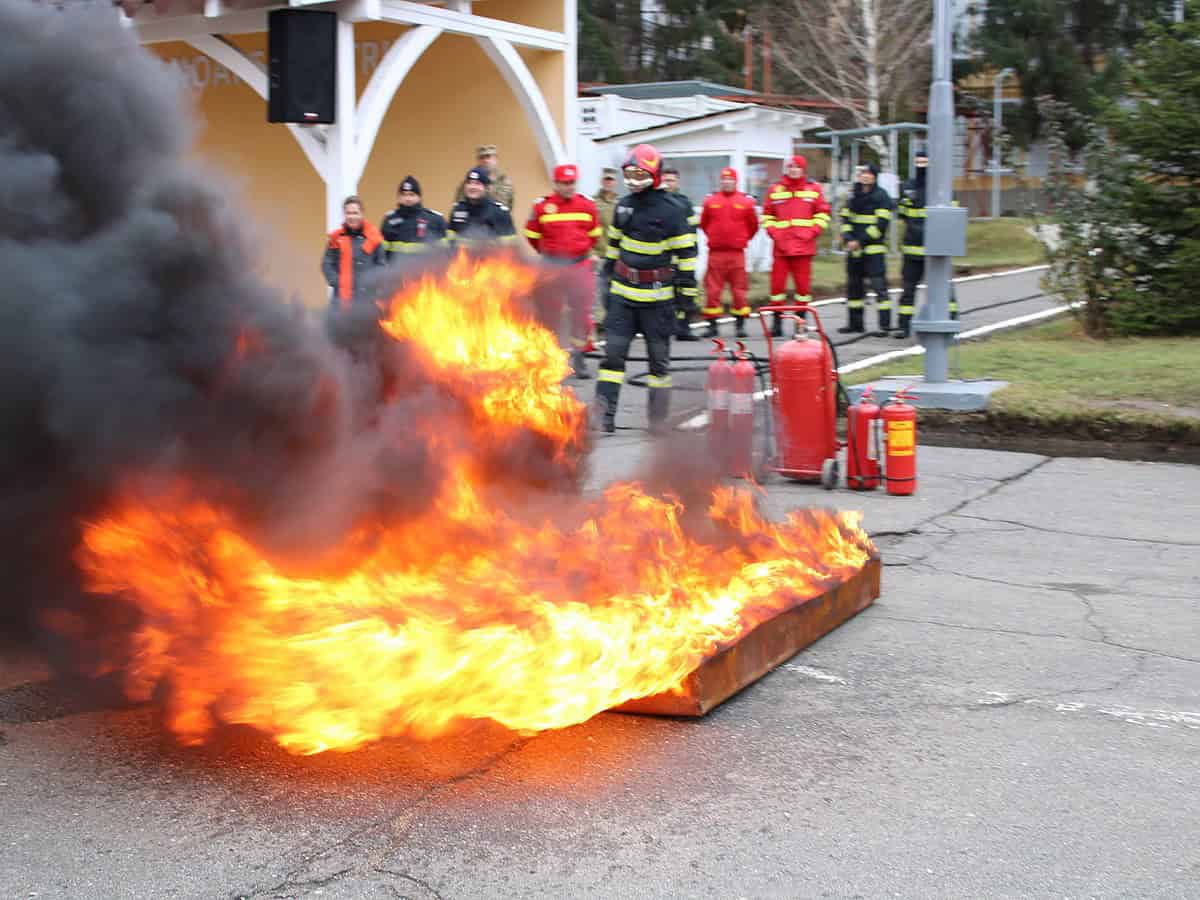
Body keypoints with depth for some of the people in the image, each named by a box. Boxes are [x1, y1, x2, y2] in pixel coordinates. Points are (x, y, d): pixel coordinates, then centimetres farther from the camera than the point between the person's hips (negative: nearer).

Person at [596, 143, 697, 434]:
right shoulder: (623, 206, 9)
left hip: (657, 297, -4)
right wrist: (608, 277, 20)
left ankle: (658, 417, 17)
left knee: (659, 356, 7)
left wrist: (688, 292, -8)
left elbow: (686, 253, -7)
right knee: (613, 352, -3)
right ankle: (604, 414, -3)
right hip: (623, 293, 4)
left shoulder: (671, 210, -8)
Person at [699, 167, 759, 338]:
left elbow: (753, 226, 13)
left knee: (739, 289, 2)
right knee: (712, 290, 0)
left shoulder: (746, 202, 2)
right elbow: (703, 224, 16)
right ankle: (712, 324, 7)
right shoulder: (710, 201, 3)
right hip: (715, 252, 0)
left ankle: (740, 324, 10)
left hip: (737, 253, 0)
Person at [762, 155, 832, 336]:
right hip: (781, 246, 1)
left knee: (803, 284, 2)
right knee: (777, 283, -2)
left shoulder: (814, 189, 7)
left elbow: (823, 214, 8)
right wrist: (774, 233, -2)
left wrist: (812, 232, -4)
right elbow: (767, 215, 12)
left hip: (803, 246, -1)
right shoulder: (775, 190, 8)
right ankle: (776, 322, 6)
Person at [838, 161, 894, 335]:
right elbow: (845, 218, 12)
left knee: (879, 285, -11)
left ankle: (885, 325, -10)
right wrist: (848, 239, -6)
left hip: (874, 249, -7)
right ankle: (855, 323, 22)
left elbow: (881, 224, -13)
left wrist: (861, 241, -15)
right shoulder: (853, 195, 13)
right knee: (854, 285, 12)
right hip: (854, 249, 7)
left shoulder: (881, 196, -6)